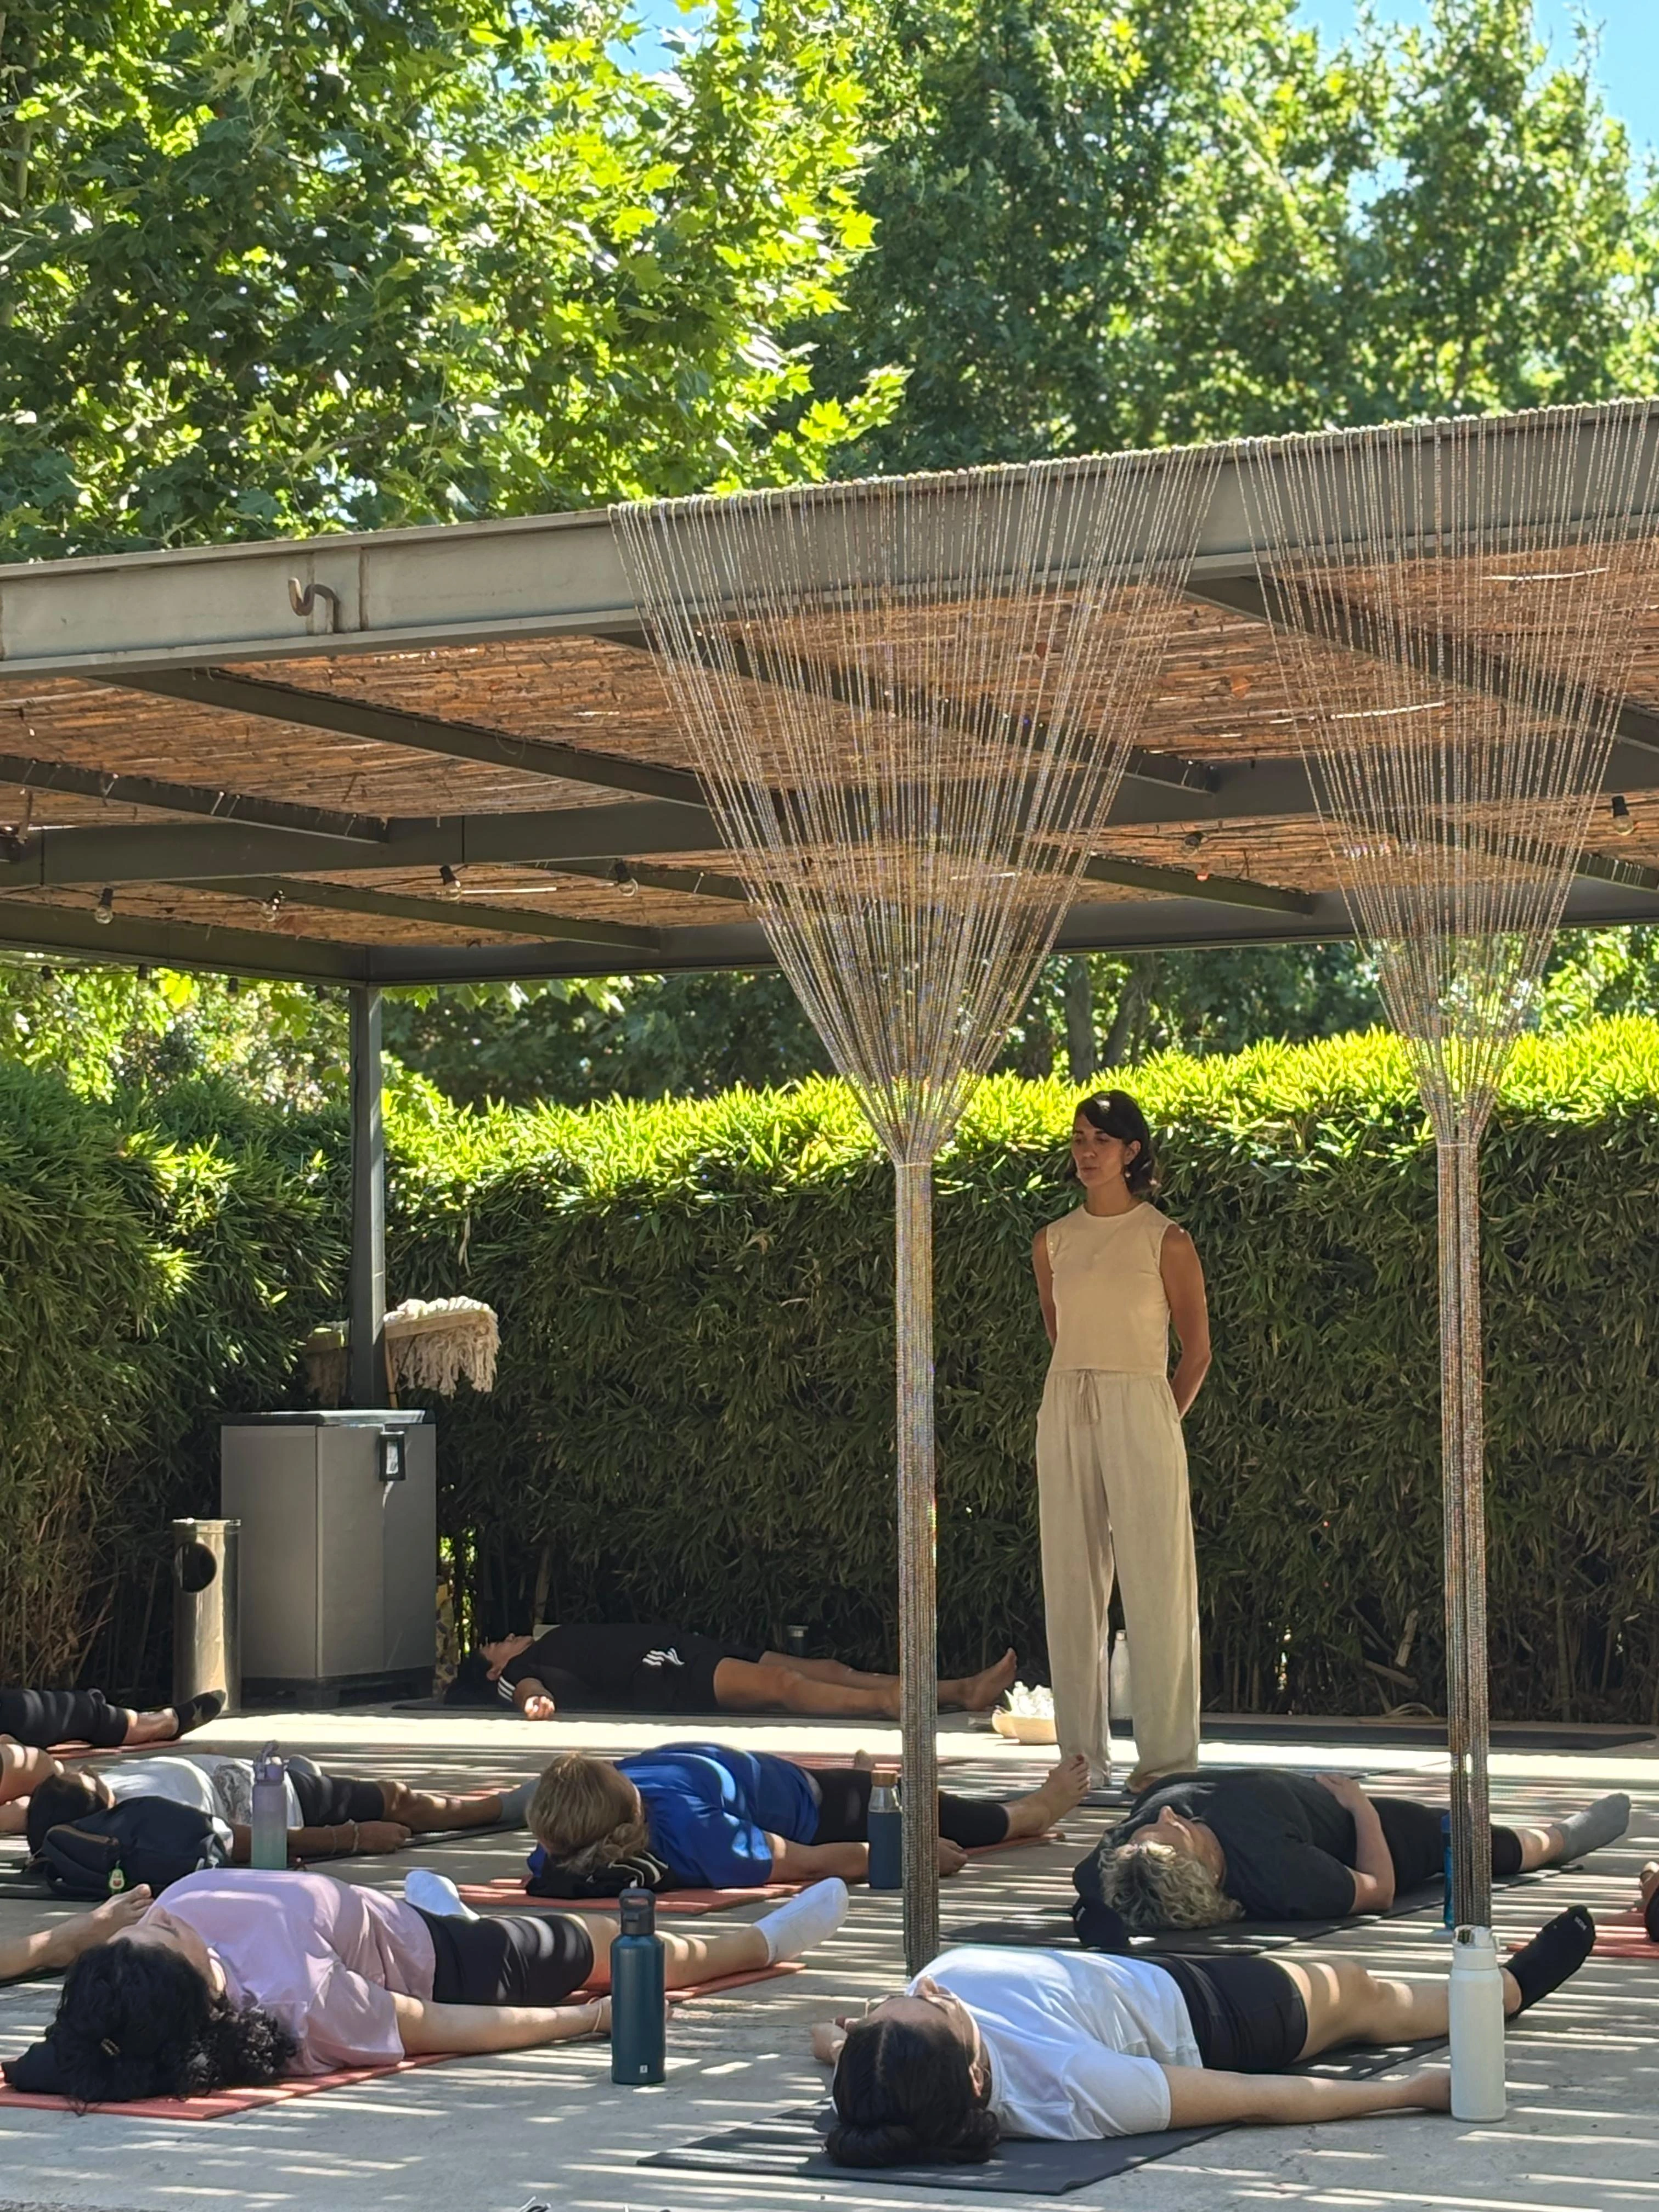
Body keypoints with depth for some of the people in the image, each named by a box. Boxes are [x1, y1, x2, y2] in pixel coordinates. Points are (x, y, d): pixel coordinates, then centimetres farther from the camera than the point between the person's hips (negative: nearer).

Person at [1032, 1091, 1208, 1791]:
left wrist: (1162, 1422, 4)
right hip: (1064, 1413, 4)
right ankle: (1081, 1750, 11)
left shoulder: (1165, 1241, -2)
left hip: (1139, 1411, -4)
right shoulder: (1053, 1242, 10)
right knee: (1070, 1581, 5)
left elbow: (1197, 1350, 3)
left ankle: (1168, 1751, 2)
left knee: (1155, 1582, -3)